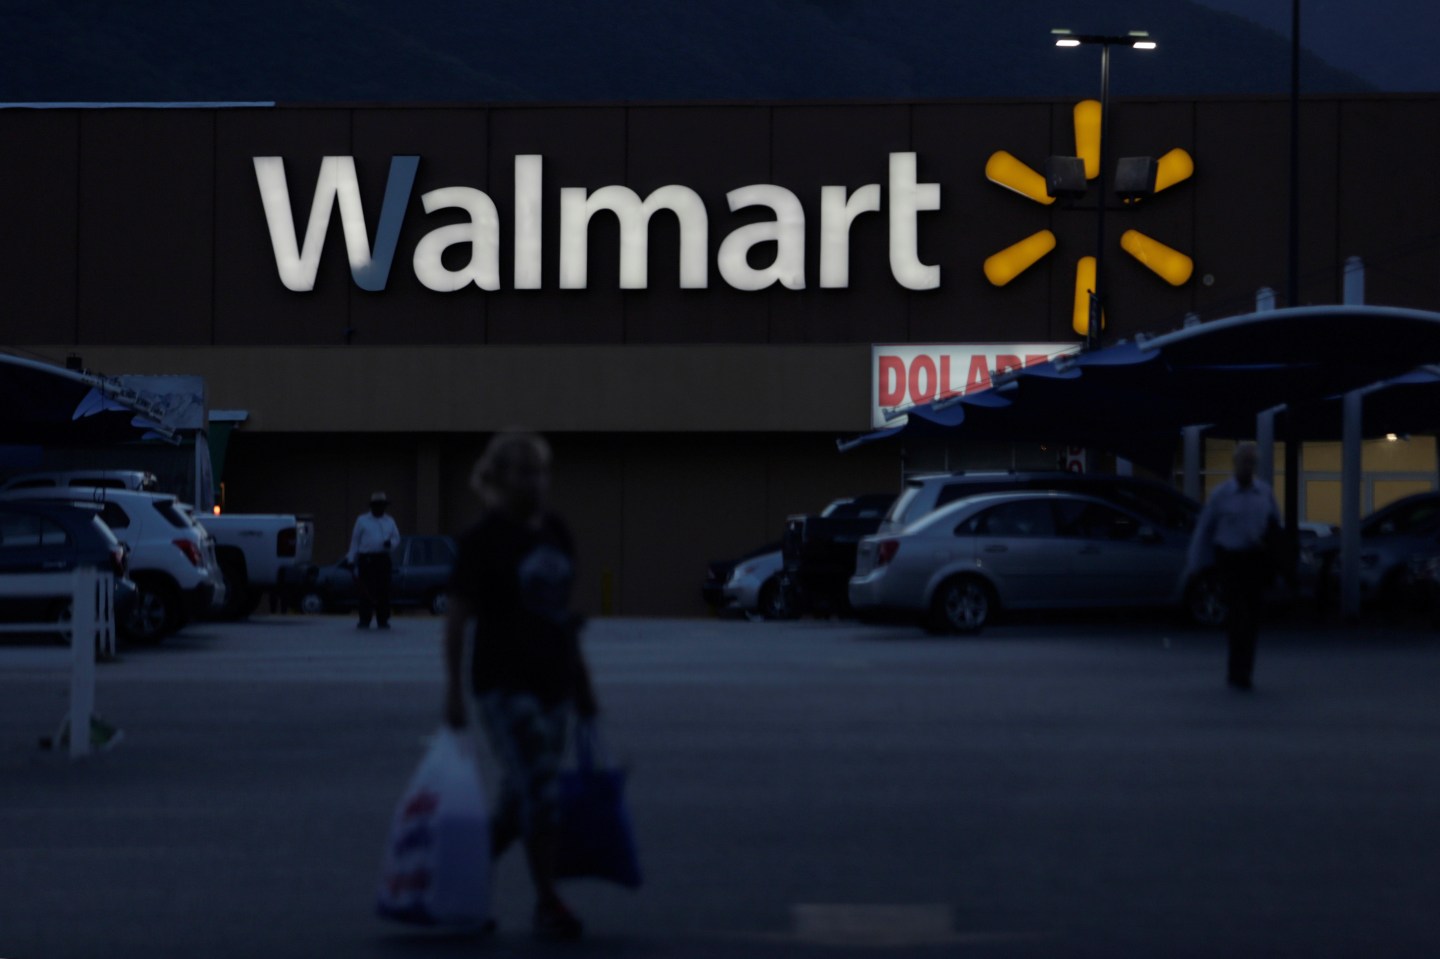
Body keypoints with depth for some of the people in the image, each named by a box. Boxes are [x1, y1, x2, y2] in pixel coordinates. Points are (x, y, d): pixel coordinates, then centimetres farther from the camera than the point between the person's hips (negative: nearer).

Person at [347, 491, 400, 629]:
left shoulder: (389, 521, 16)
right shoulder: (362, 520, 8)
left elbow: (397, 539, 17)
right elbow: (355, 540, 7)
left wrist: (390, 543, -7)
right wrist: (351, 559, 2)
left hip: (383, 559, 2)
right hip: (366, 559, -2)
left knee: (383, 590, -1)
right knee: (366, 590, -6)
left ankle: (383, 620, 4)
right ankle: (364, 620, -2)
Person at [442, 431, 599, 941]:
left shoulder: (556, 533, 11)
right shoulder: (482, 540, -8)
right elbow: (458, 616, -7)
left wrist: (580, 679, 17)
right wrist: (453, 689, -12)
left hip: (552, 683, 7)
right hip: (504, 683, -7)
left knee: (518, 802, 10)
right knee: (540, 789, -13)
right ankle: (547, 904, -5)